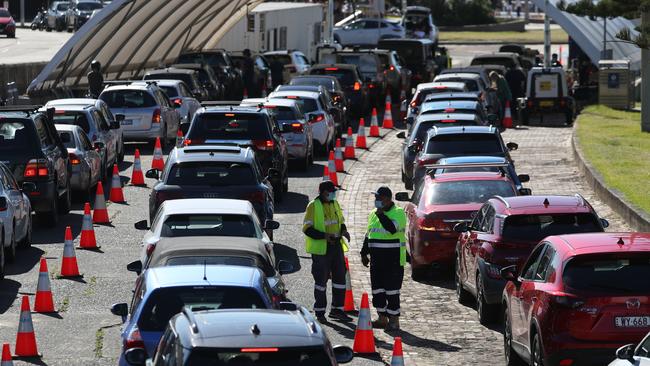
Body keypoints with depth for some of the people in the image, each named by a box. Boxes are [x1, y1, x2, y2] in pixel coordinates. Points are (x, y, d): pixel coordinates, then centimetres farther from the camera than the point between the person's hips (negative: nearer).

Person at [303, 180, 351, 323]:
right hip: (321, 248, -7)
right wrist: (324, 235, -24)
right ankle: (320, 312, 8)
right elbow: (307, 228, -13)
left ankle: (337, 309, 19)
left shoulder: (335, 204, 11)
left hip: (337, 246, 7)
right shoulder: (313, 206, -9)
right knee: (321, 279, 0)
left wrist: (343, 231, 0)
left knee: (340, 277, 9)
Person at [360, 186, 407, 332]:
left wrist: (381, 214, -21)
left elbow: (392, 228, -26)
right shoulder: (373, 214, 16)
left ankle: (394, 320, -2)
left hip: (393, 260, -7)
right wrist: (364, 253, 20)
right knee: (377, 289, 9)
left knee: (392, 290, -6)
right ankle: (382, 318, 18)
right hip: (376, 259, 7)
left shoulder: (398, 213, -7)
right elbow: (368, 235, 23)